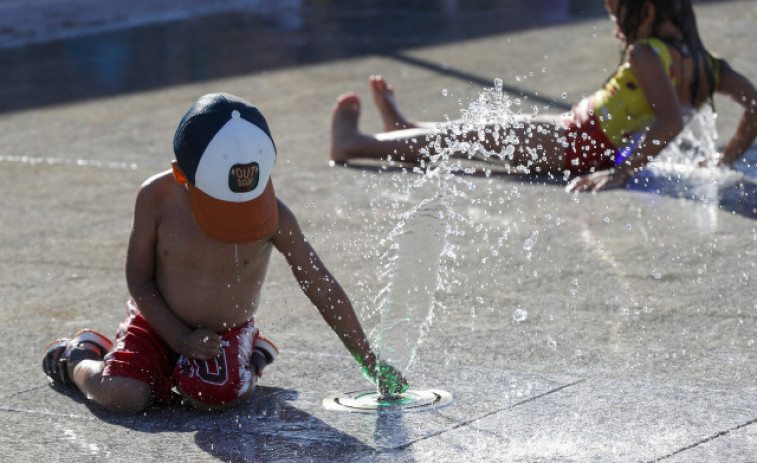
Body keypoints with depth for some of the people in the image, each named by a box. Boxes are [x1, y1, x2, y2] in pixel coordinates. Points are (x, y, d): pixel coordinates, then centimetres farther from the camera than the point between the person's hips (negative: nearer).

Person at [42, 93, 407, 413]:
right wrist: (181, 339, -17)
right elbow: (138, 278, -8)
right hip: (160, 323, 0)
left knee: (214, 395, -31)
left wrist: (372, 364, -11)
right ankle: (79, 358, 12)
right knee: (123, 396, -24)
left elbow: (323, 289, -14)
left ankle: (250, 359, 6)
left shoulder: (273, 218, -21)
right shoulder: (156, 197, -20)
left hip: (228, 332, 0)